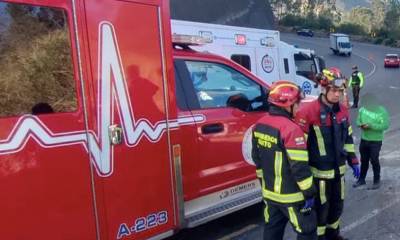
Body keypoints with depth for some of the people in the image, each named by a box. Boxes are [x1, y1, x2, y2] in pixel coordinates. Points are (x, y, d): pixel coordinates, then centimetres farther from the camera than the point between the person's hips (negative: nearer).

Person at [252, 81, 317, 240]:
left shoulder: (260, 125, 2)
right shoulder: (290, 128, -23)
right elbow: (300, 166, -22)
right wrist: (309, 192, -12)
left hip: (269, 192, 8)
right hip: (290, 195, -8)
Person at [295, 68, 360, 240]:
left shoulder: (342, 110, 3)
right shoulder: (308, 111, -20)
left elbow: (348, 138, 16)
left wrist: (353, 161, 16)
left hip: (338, 169, 7)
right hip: (319, 171, -7)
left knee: (337, 205, 21)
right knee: (321, 208, 8)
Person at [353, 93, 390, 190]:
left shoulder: (382, 111, -15)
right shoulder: (362, 110, -2)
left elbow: (385, 126, -19)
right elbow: (358, 121, 8)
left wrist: (371, 126, -27)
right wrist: (361, 125, -15)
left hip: (375, 141, -4)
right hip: (364, 140, 5)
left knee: (374, 161, 4)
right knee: (364, 160, 16)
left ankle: (377, 181, 23)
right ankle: (361, 179, 31)